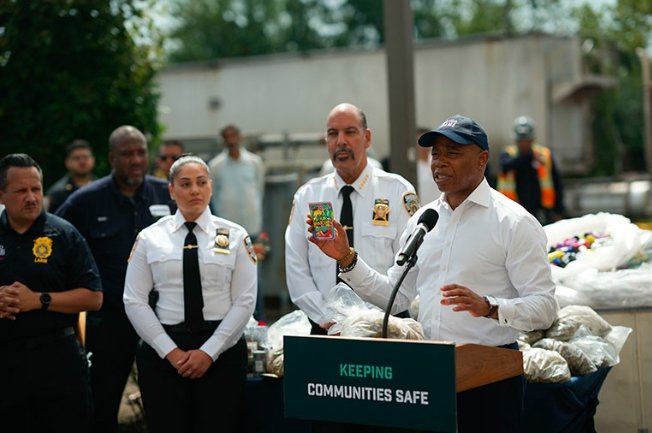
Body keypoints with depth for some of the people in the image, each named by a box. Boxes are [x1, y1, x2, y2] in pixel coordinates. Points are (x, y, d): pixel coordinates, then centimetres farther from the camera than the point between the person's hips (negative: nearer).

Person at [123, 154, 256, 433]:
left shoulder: (235, 236, 3)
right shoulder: (150, 238, 4)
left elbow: (245, 302, -1)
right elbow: (135, 302, 0)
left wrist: (209, 352, -8)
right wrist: (170, 351, -8)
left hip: (221, 351, 0)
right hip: (163, 352, 0)